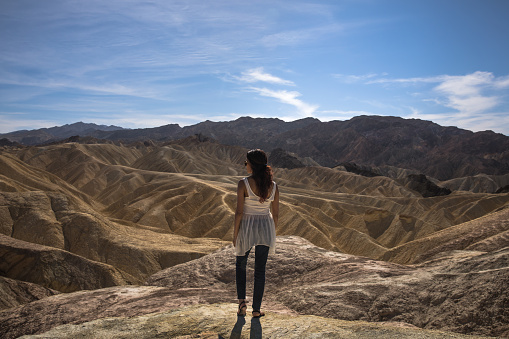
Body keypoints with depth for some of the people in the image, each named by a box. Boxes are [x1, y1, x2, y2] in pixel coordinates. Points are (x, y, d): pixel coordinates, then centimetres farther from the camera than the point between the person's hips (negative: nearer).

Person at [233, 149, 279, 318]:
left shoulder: (243, 184, -15)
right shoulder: (273, 186, -5)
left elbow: (239, 212, -14)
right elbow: (276, 214, 1)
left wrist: (235, 234, -3)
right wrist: (271, 233, 14)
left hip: (246, 228, -2)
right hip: (265, 228, 2)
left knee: (240, 264, 23)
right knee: (260, 270, 14)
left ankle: (242, 301, 15)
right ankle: (256, 310, 22)